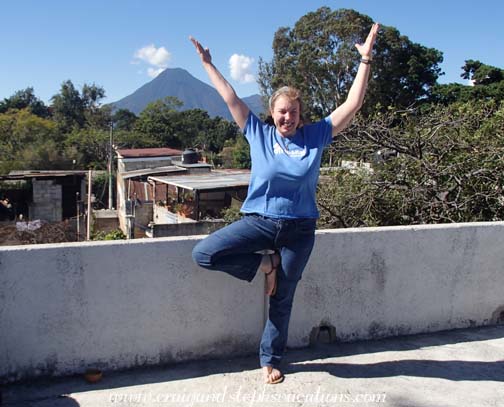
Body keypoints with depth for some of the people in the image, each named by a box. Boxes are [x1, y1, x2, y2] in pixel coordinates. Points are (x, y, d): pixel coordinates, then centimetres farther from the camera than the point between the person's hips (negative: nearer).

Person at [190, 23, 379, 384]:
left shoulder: (316, 136, -1)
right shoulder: (259, 134, 0)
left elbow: (352, 104, -3)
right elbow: (231, 98, 4)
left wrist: (365, 60, -6)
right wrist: (208, 64, 8)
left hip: (299, 229, 0)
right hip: (259, 221, 1)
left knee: (283, 299, 9)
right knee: (204, 254, -17)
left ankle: (270, 360, 30)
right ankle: (265, 264, 4)